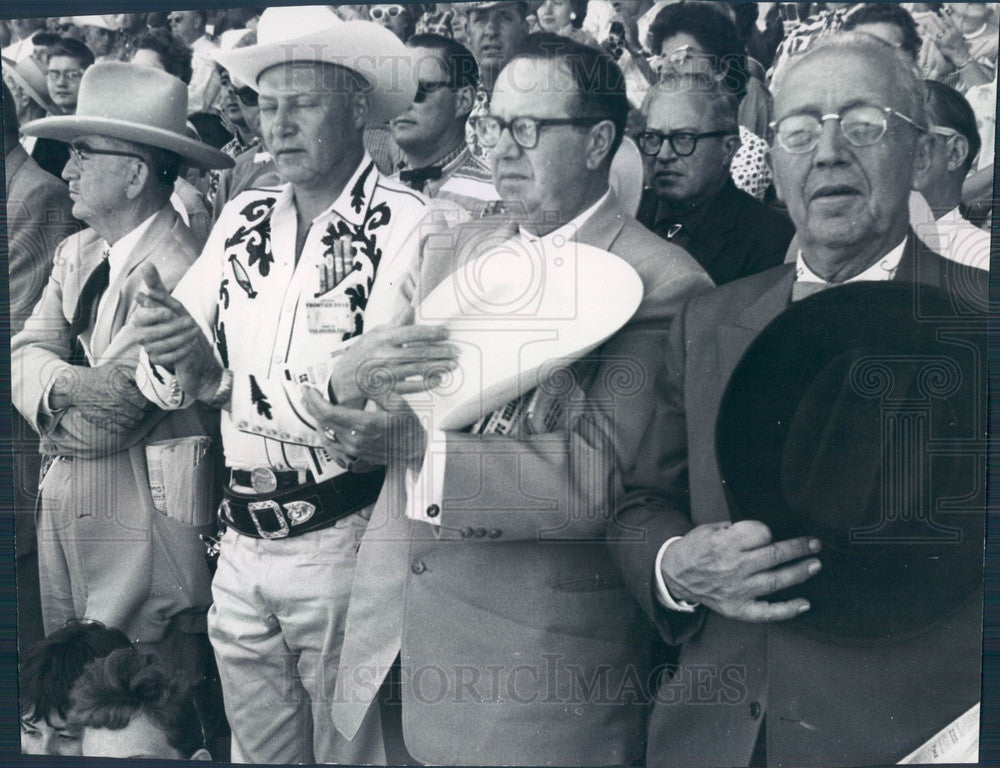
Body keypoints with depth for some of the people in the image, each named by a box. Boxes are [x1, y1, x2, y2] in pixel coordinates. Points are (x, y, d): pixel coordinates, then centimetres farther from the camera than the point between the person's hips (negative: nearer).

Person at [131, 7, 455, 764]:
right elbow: (172, 381, 2)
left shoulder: (407, 226, -14)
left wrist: (209, 360, -31)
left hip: (343, 551, -5)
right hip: (241, 545, 5)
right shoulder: (243, 220, 4)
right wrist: (177, 357, -21)